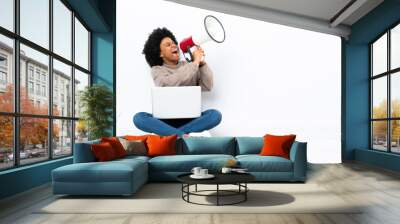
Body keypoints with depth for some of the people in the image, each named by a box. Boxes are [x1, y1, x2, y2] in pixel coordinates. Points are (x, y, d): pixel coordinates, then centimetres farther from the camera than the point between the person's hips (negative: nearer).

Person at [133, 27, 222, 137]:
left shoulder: (189, 65, 10)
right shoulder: (157, 70, 2)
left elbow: (207, 87, 0)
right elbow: (169, 83, -21)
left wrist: (202, 63, -9)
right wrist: (196, 62, -15)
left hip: (190, 119, 2)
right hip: (166, 120, -1)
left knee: (215, 114, -26)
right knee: (139, 118, -28)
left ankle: (171, 134, -27)